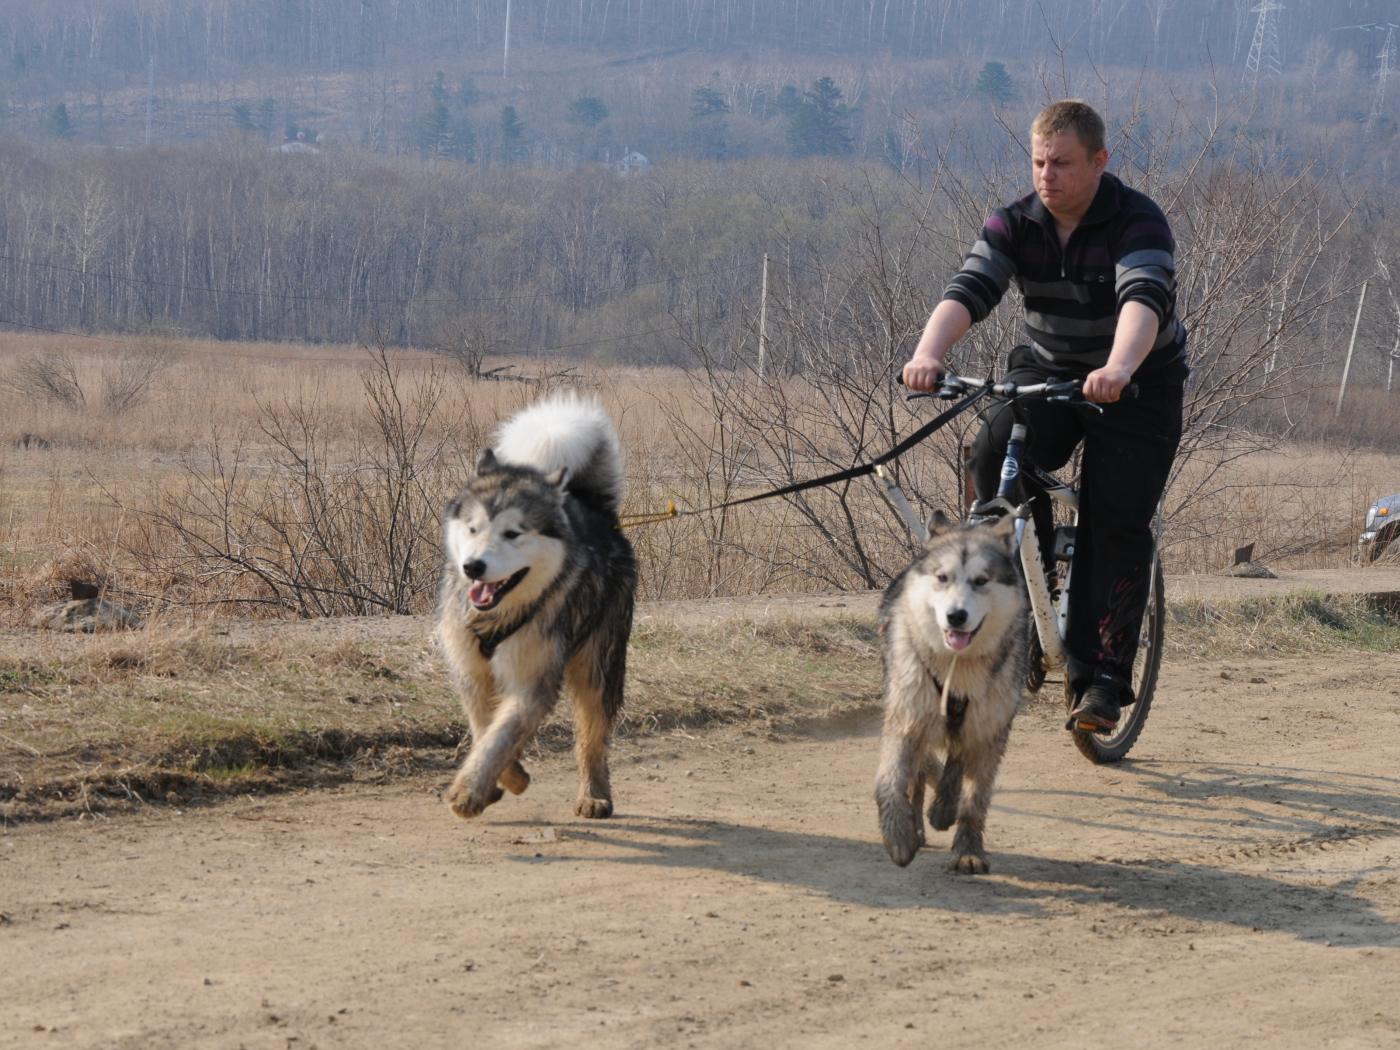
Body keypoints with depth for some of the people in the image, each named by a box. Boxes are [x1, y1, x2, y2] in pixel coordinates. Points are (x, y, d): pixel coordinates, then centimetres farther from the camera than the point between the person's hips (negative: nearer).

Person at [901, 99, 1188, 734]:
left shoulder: (1138, 222, -20)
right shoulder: (1014, 225, -8)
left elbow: (1144, 298, -39)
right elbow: (969, 289, -23)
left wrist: (1119, 369, -59)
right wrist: (928, 354, -44)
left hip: (1139, 386, -3)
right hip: (1046, 372, 3)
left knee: (1117, 526, -14)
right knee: (994, 456, -25)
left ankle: (1102, 679, -7)